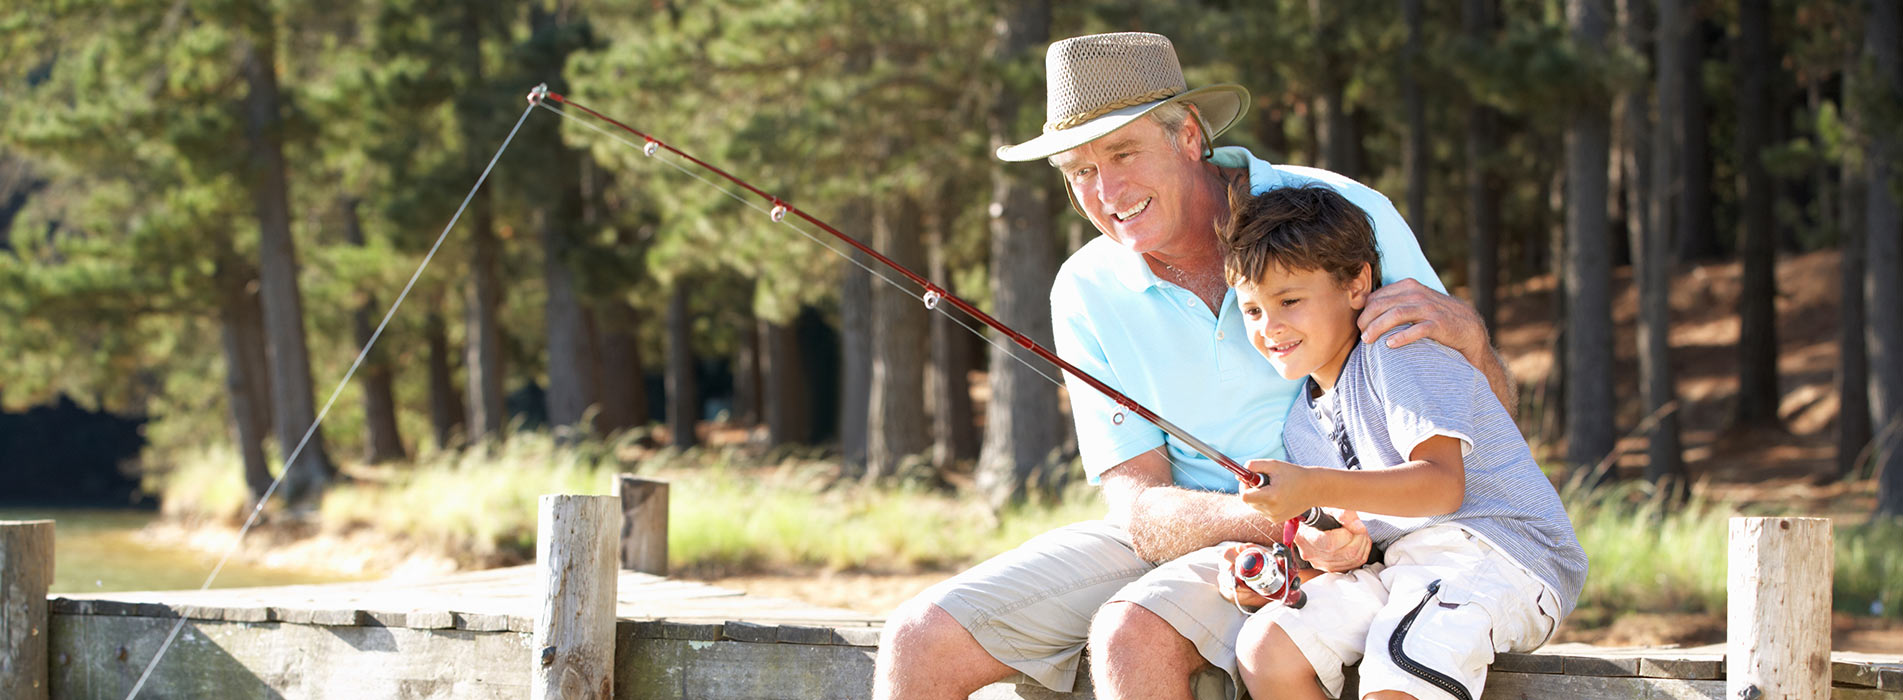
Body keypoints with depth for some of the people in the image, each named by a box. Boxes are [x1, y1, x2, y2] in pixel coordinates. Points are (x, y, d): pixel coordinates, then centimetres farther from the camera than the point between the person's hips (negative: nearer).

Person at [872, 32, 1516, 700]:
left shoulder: (1343, 216, -9)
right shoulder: (1088, 293, -1)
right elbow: (1139, 505, -9)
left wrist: (1462, 329, -28)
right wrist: (1269, 518, -30)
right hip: (1174, 535, 4)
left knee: (1132, 636, -33)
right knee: (918, 641, -13)